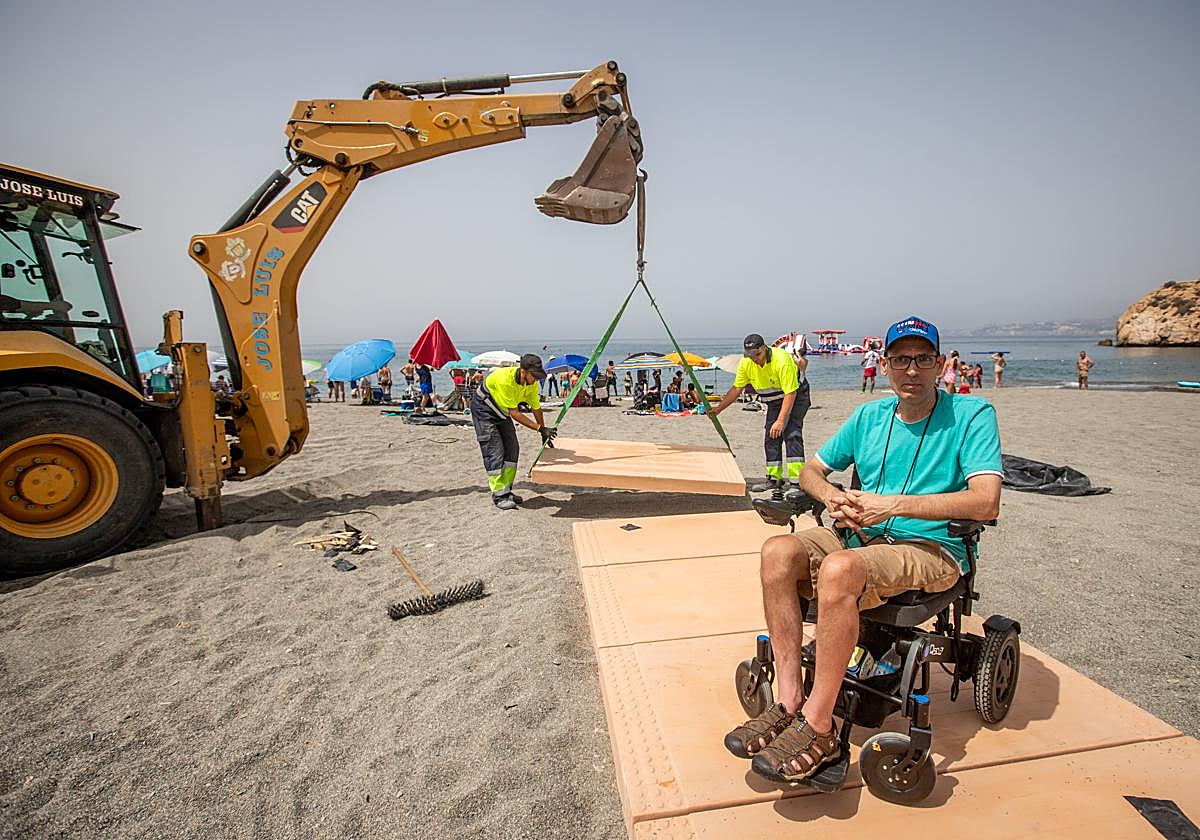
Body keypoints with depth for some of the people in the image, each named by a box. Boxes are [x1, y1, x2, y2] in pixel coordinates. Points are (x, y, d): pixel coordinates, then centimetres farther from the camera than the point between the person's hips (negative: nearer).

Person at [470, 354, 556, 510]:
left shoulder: (532, 383, -15)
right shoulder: (505, 379, -37)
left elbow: (536, 408, 1)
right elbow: (514, 413, -34)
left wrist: (544, 433, 6)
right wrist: (540, 428, -34)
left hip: (501, 411, 7)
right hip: (483, 409, -7)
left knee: (512, 449, 3)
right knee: (494, 451, -13)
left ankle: (506, 490, 12)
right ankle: (499, 495, -6)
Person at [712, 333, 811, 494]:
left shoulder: (782, 361, -33)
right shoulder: (746, 363, -13)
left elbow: (791, 393, -33)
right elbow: (736, 389, -2)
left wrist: (781, 421, -37)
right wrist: (718, 409, -7)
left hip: (796, 397, -7)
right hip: (774, 401, 7)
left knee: (791, 434, -21)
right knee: (770, 437, 2)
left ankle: (796, 482, -22)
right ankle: (774, 479, 15)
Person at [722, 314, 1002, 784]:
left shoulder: (972, 415, -3)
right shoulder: (870, 416, 12)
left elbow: (986, 502, -16)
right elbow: (812, 470, 16)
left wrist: (893, 505, -21)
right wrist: (833, 497, -7)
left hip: (931, 550, -5)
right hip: (861, 538, 6)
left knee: (839, 567, -36)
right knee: (778, 551, -23)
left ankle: (818, 729, -24)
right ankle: (789, 701, -18)